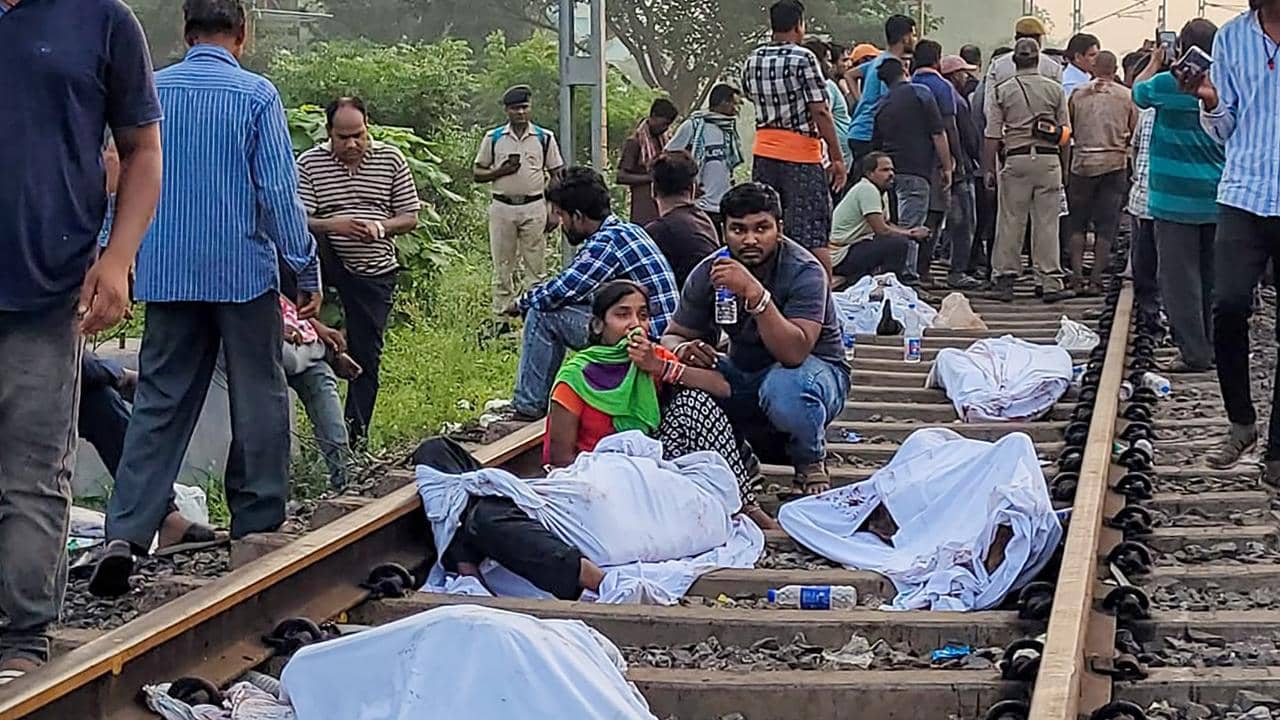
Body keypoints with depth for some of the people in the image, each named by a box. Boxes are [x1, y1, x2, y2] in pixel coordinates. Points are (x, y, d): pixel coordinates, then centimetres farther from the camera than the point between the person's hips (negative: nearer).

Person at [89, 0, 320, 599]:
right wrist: (307, 271, -1)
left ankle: (125, 532, -7)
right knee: (258, 401, 9)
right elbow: (280, 190, -9)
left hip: (167, 275, 3)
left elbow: (123, 185, 8)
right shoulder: (256, 95, -7)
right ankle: (257, 526, 14)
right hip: (244, 273, -3)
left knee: (159, 403, 5)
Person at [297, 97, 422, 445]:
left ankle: (356, 433, 11)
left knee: (366, 353, 0)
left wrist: (381, 227, -17)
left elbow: (410, 218, 4)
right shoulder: (309, 163, -4)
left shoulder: (390, 159, 2)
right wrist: (332, 225, -28)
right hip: (329, 266, -1)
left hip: (375, 272, 1)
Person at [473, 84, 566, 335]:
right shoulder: (493, 138, 5)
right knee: (502, 267, 4)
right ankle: (500, 321, 9)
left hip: (534, 207, 0)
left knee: (535, 266, 1)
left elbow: (557, 174, 7)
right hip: (502, 207, 1)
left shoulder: (545, 138, 5)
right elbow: (477, 173, 8)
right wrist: (501, 171, -11)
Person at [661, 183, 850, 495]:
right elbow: (672, 335, -1)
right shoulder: (708, 273, -9)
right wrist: (683, 349, -28)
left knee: (786, 387, -41)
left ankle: (811, 463, -6)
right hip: (745, 373, 5)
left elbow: (795, 352, -36)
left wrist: (754, 293, -47)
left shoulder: (804, 271, -24)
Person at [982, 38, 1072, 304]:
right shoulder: (1055, 89, 4)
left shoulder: (1002, 91, 2)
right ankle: (1051, 283, 3)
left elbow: (993, 135, 0)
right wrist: (1065, 166, 14)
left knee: (1010, 221, 4)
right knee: (1047, 222, 3)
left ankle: (1005, 279, 5)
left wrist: (989, 169, 5)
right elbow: (1065, 131, 5)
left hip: (1015, 159, 0)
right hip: (1048, 159, 0)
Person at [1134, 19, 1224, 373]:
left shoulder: (1168, 84, -11)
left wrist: (1155, 63, 25)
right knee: (1215, 277, 11)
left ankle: (1194, 353, -3)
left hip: (1177, 198, -4)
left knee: (1181, 278, -1)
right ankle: (1218, 350, 17)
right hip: (1219, 198, 4)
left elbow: (1137, 92, 11)